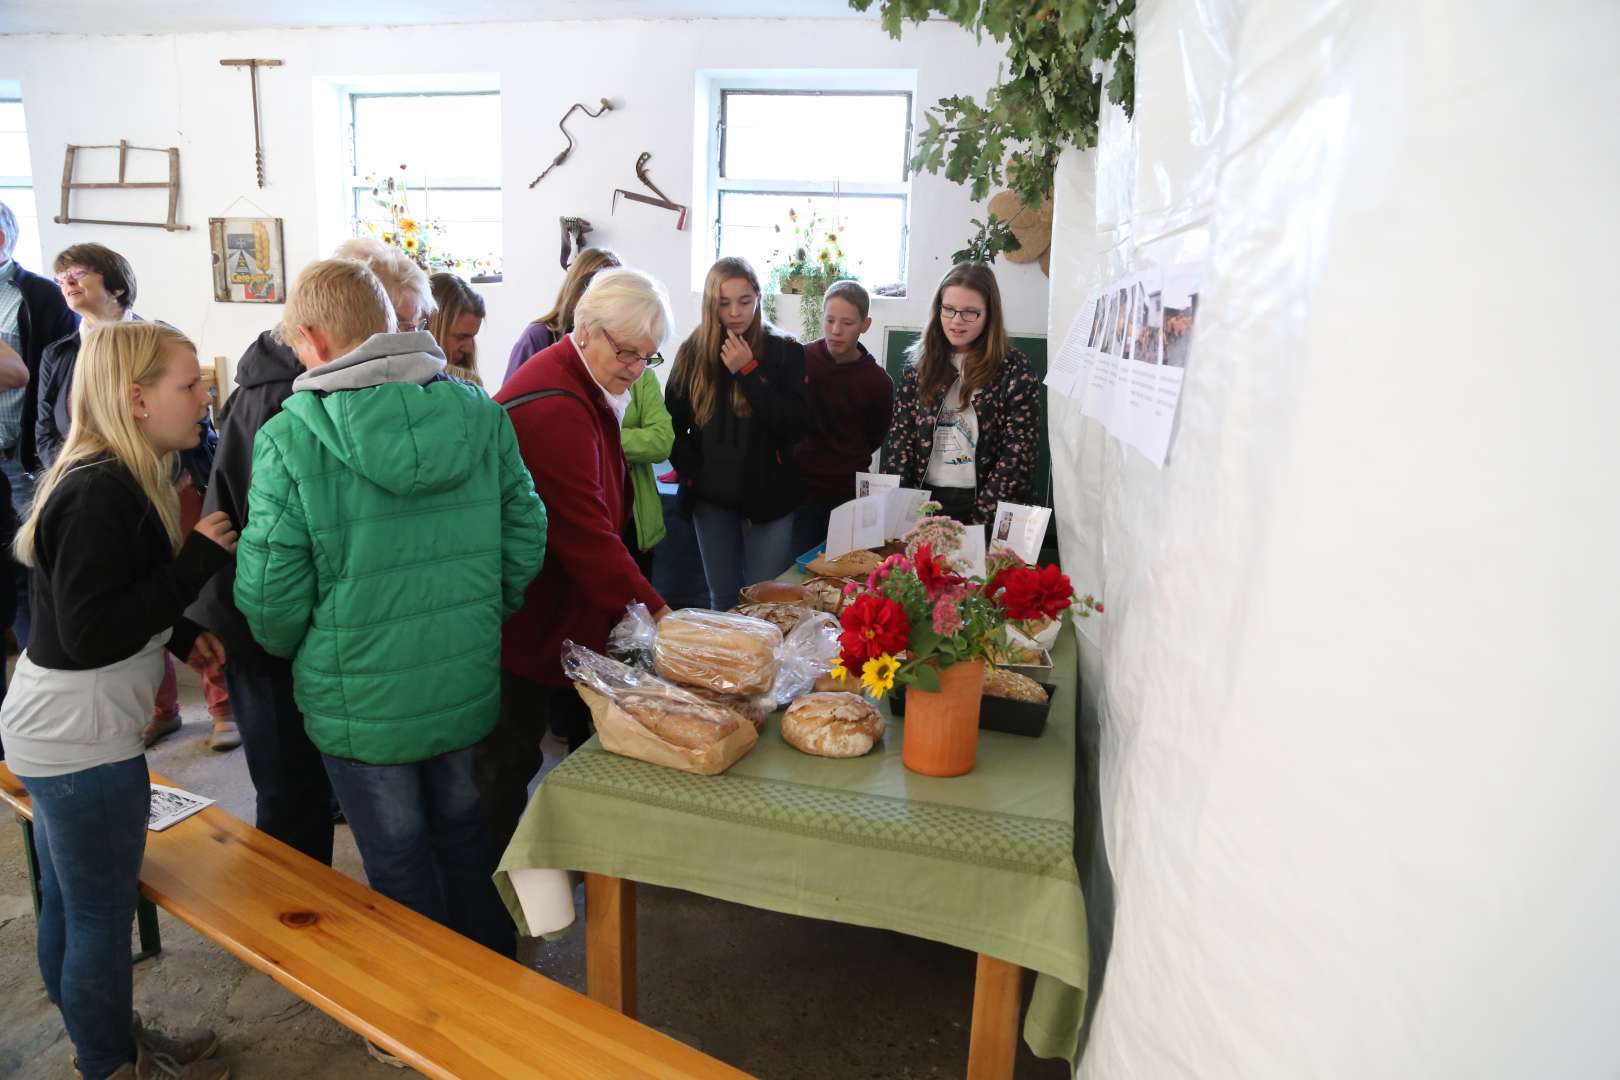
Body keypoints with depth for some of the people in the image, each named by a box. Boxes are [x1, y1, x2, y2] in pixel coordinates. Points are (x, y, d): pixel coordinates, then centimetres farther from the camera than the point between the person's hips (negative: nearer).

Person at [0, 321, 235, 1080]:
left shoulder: (107, 479, 7)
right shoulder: (102, 493, -23)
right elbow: (89, 633, -25)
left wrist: (180, 636, 7)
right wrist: (197, 560, -23)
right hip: (83, 741, -10)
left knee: (67, 906, 22)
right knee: (102, 916, 7)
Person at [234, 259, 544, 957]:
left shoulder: (288, 439, -16)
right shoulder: (481, 415, -5)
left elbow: (270, 592, -13)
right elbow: (526, 540, -1)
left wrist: (291, 648, 8)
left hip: (362, 699, -4)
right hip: (471, 685, 4)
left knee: (398, 858, 15)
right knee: (465, 829, 23)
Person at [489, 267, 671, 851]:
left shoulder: (584, 391, 10)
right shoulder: (555, 407, -25)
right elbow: (586, 531, -28)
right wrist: (653, 611, -26)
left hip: (563, 602, 10)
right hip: (524, 621, -10)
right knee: (510, 756, 4)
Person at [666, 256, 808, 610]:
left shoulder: (784, 352, -4)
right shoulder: (692, 352, 4)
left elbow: (796, 426, -14)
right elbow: (673, 424, 9)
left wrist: (748, 370, -17)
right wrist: (691, 474, -3)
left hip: (767, 495, -3)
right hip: (711, 498, 3)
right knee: (722, 600, 14)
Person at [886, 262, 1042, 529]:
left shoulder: (1015, 372, -2)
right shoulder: (920, 366, 9)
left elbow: (1016, 457, -6)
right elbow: (901, 439, 7)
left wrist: (978, 520, -12)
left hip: (990, 509, -2)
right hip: (924, 502, 3)